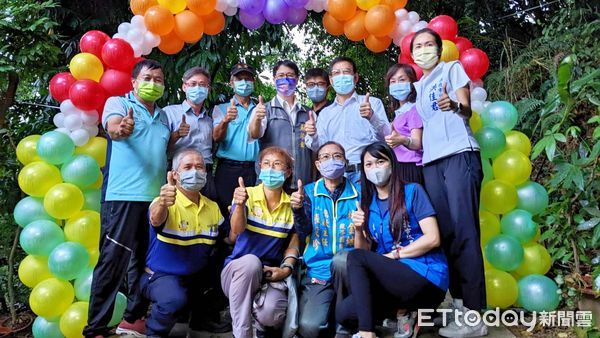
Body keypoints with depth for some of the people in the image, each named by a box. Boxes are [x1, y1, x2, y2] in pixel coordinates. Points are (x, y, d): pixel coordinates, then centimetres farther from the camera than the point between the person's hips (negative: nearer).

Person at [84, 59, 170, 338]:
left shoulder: (163, 116, 21)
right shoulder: (118, 102, 3)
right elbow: (112, 126, -20)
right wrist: (120, 129, -41)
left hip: (156, 197, 7)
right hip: (123, 195, -6)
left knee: (146, 260, 11)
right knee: (113, 260, -6)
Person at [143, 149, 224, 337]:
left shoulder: (213, 207, 4)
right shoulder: (166, 203, -15)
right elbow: (156, 219, -39)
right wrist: (162, 203, -60)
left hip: (198, 278, 7)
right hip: (161, 276, -7)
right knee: (175, 299, -33)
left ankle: (201, 315, 25)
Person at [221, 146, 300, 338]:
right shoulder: (246, 195, -5)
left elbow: (293, 244, 7)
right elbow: (236, 232, -21)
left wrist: (286, 268, -12)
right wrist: (239, 205, -40)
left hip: (271, 274, 1)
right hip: (238, 271, -1)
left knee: (271, 313, -30)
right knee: (250, 261, -37)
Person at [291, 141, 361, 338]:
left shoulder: (358, 193, 2)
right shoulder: (309, 192, 5)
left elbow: (361, 249, 0)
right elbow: (304, 233, -8)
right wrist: (297, 209, -28)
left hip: (346, 269, 0)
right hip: (318, 271, 0)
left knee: (341, 258, -35)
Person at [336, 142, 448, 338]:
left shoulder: (412, 191, -2)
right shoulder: (368, 204, 12)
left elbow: (432, 239, -12)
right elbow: (366, 251, 8)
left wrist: (393, 255, -12)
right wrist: (359, 231, -11)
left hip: (427, 277, -5)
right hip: (393, 277, 6)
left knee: (355, 257, -20)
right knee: (343, 313, -13)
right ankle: (403, 308, 5)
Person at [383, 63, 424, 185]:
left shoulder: (414, 109, -4)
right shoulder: (398, 112, 20)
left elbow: (417, 143, -16)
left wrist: (403, 140, -36)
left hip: (411, 167, -7)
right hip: (397, 167, 7)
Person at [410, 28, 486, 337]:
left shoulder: (452, 69, 10)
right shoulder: (417, 87, 23)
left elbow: (467, 109, -4)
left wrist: (454, 106, -28)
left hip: (459, 155, -5)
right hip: (431, 161, 6)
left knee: (464, 231, -11)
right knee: (445, 232, 1)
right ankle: (458, 302, 6)